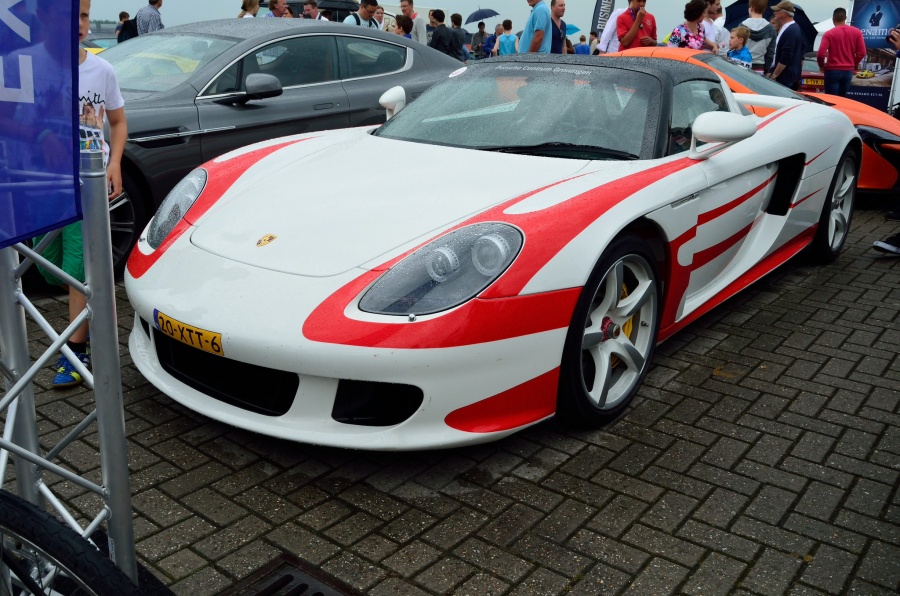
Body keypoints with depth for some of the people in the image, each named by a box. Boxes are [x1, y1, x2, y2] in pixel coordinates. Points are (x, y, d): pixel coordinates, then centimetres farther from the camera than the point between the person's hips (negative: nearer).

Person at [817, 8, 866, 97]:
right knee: (842, 98, 15)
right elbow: (862, 53, 1)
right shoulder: (857, 32, 3)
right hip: (848, 70, 5)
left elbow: (821, 54, -17)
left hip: (833, 70, -4)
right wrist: (853, 64, 17)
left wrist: (821, 66, 2)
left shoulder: (829, 34, -9)